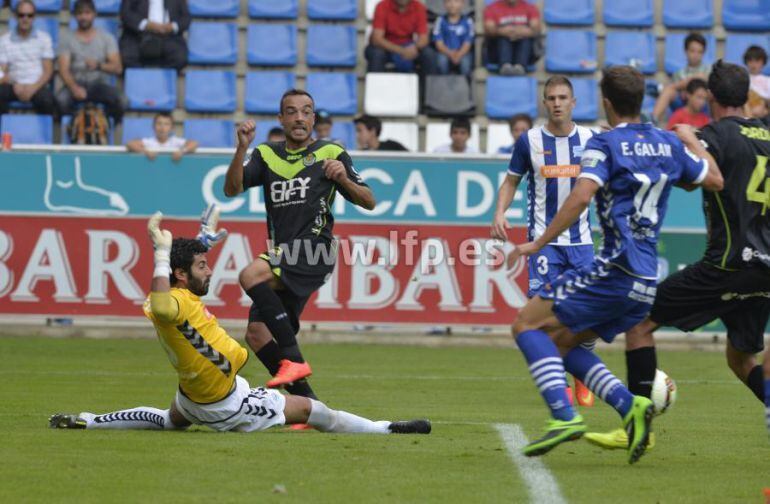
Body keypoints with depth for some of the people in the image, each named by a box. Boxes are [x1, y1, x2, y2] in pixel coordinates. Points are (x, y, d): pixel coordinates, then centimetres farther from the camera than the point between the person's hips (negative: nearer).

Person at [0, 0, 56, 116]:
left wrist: (33, 88, -13)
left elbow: (48, 71, 4)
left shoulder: (44, 38, 9)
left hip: (37, 85, -1)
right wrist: (14, 85, -17)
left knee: (47, 99, -35)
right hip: (15, 86, 1)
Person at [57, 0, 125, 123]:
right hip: (76, 83, 0)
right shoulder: (67, 39, 7)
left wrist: (99, 66, -23)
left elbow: (118, 68, -1)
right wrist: (74, 87, -25)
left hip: (100, 84, 0)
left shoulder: (107, 38, 9)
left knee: (115, 98, -35)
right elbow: (63, 70, -4)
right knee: (61, 100, -36)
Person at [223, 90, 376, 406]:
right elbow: (232, 189, 1)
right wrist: (242, 148, -13)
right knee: (257, 333, -2)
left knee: (251, 276, -30)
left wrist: (343, 179, -14)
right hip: (283, 255, 6)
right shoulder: (266, 156, 16)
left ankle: (294, 359, -29)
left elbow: (369, 202, 5)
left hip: (314, 250, -6)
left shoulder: (331, 154, 5)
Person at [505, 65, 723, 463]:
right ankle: (630, 407, -1)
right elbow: (714, 179, 26)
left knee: (528, 324, -1)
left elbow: (581, 196, -20)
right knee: (561, 345, 18)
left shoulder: (604, 144, -5)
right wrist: (692, 141, 43)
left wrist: (538, 243, -17)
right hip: (646, 285, 7)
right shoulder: (669, 144, 14)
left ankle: (564, 416, -19)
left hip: (613, 270, -7)